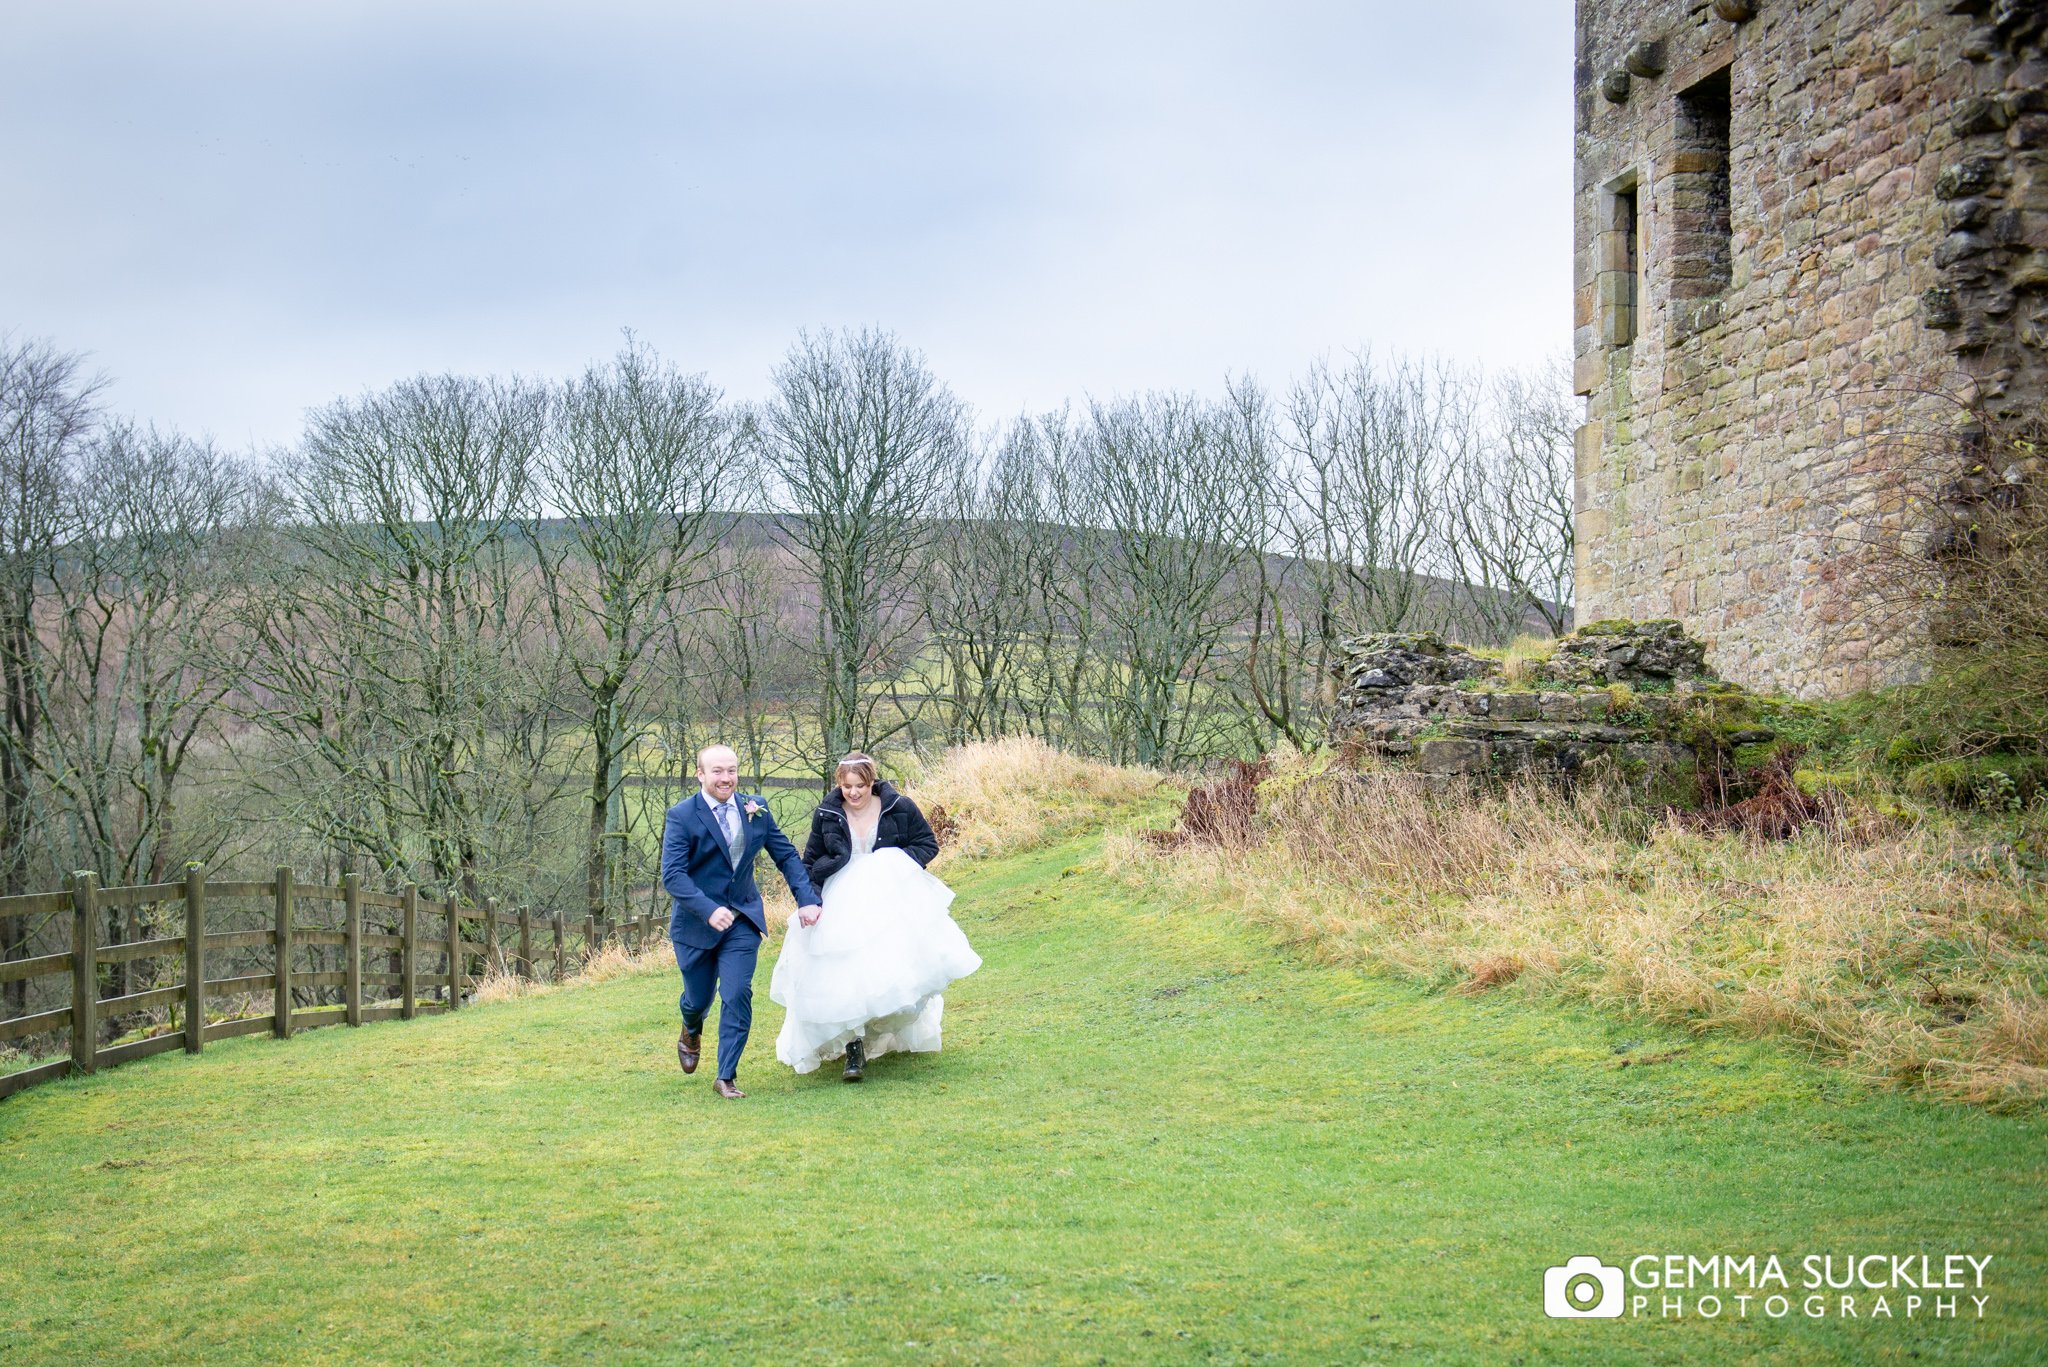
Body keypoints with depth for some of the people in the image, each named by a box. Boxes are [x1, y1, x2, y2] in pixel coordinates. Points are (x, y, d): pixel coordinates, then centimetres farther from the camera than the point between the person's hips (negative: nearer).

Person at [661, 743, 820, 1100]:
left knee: (738, 995, -9)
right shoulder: (682, 816, -13)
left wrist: (808, 898, -6)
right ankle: (691, 1034, 49)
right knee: (699, 998, 12)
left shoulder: (755, 808, 0)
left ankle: (726, 1076, 2)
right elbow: (672, 874, -20)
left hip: (743, 919, 2)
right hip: (696, 922, -2)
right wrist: (708, 909, -32)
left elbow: (786, 856, 6)